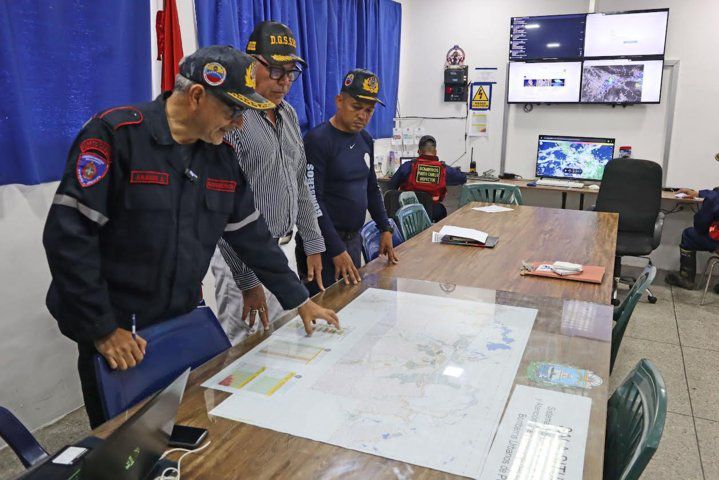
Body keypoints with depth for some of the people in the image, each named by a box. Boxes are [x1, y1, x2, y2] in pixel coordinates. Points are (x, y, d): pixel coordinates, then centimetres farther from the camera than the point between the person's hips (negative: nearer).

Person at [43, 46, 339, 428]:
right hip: (117, 336, -5)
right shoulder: (115, 134, -17)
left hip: (186, 323, 6)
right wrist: (102, 330, -18)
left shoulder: (221, 156, 3)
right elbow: (68, 234, -20)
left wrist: (300, 301, 8)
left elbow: (251, 234, 8)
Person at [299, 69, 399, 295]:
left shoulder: (365, 140, 9)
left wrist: (386, 229, 12)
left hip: (354, 239, 7)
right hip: (324, 242, -7)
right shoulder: (317, 140, -14)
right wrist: (337, 250, -20)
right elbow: (312, 200, -18)